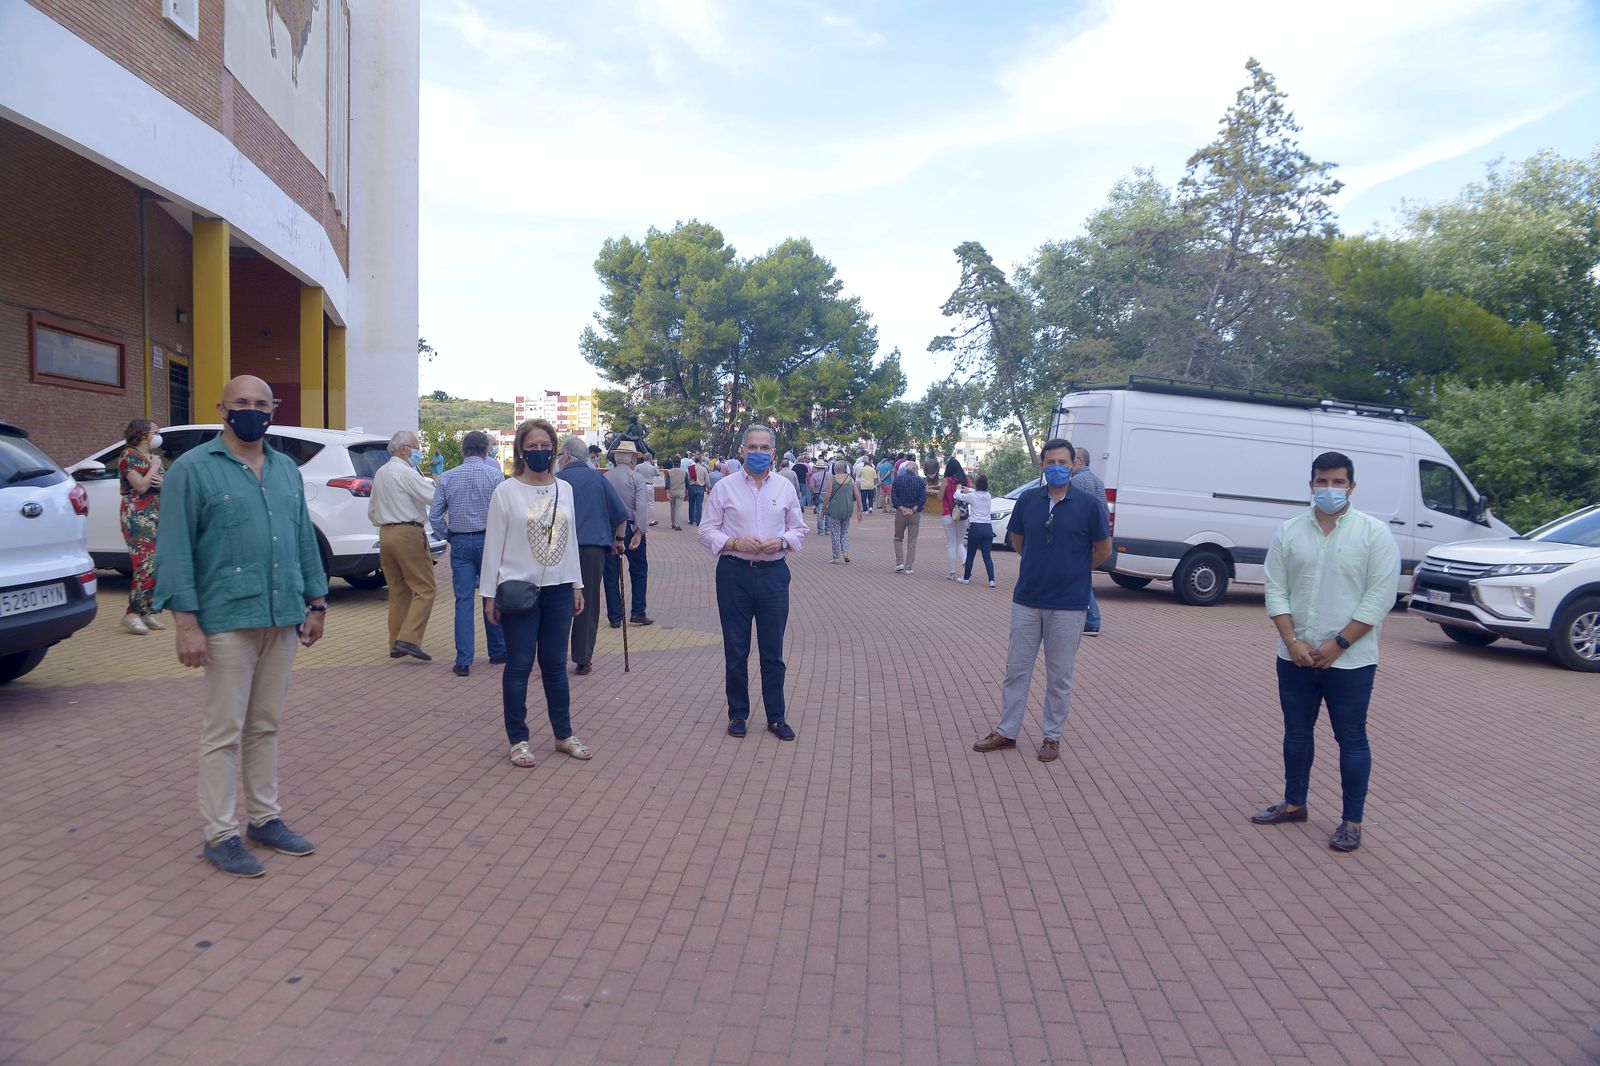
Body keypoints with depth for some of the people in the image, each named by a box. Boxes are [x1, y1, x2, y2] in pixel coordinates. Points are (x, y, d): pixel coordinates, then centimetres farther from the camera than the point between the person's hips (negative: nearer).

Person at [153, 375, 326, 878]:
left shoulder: (287, 469, 13)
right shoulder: (192, 469, -4)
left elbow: (304, 538, 16)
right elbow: (175, 550, -9)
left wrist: (315, 602, 12)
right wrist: (186, 622, -14)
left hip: (283, 618, 5)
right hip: (227, 621, -5)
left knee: (265, 726, 14)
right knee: (224, 731, 2)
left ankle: (265, 818, 25)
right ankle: (220, 835, 12)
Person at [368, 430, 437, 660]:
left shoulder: (380, 473, 18)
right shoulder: (406, 472, -10)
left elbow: (371, 511, 25)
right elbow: (434, 497, -18)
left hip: (385, 533, 9)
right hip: (408, 533, -9)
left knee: (398, 590, 12)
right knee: (424, 589, -7)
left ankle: (395, 644, 12)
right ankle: (408, 639, -16)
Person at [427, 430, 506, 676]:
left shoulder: (447, 477, 3)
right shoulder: (494, 474, -5)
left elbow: (434, 516, 2)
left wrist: (449, 536, 12)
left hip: (460, 543, 2)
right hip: (488, 540, -1)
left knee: (464, 601, 2)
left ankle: (464, 661, -1)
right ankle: (498, 651, 22)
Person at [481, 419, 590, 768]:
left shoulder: (564, 489, 8)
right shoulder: (506, 491, -4)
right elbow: (494, 543, -5)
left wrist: (577, 585, 11)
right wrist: (489, 594, -8)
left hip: (559, 589, 4)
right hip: (519, 591, -4)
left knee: (555, 664, 12)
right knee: (519, 666, 4)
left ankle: (563, 734, 23)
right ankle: (518, 739, 15)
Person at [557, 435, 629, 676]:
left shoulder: (557, 480, -1)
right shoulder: (598, 478, 5)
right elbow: (621, 514, 5)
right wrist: (619, 540, 19)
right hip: (594, 549, 1)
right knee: (588, 604, 8)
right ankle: (583, 660, 10)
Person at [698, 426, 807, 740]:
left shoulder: (784, 488, 6)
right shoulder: (724, 487, 0)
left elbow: (799, 529, 12)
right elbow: (707, 531, 1)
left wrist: (781, 541, -9)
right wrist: (735, 543, -15)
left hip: (773, 573, 1)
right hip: (734, 573, -1)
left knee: (772, 650, 7)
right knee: (735, 649, 8)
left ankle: (776, 717, 19)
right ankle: (738, 714, 23)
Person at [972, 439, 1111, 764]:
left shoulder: (1088, 504, -8)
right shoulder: (1028, 500, 0)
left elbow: (1103, 549, 3)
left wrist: (1074, 572, 10)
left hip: (1068, 605, -3)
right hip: (1027, 600, 3)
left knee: (1059, 676, 9)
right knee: (1016, 669, 10)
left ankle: (1053, 737, 22)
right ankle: (1007, 731, 22)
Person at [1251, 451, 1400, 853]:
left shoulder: (1374, 533, -6)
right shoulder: (1289, 531, 3)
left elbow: (1380, 597, -10)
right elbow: (1275, 589, 2)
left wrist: (1338, 644, -15)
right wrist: (1292, 640, -10)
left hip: (1350, 661, -4)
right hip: (1295, 657, 4)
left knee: (1351, 739, 6)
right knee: (1296, 731, 15)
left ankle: (1352, 820, 17)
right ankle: (1294, 803, 31)